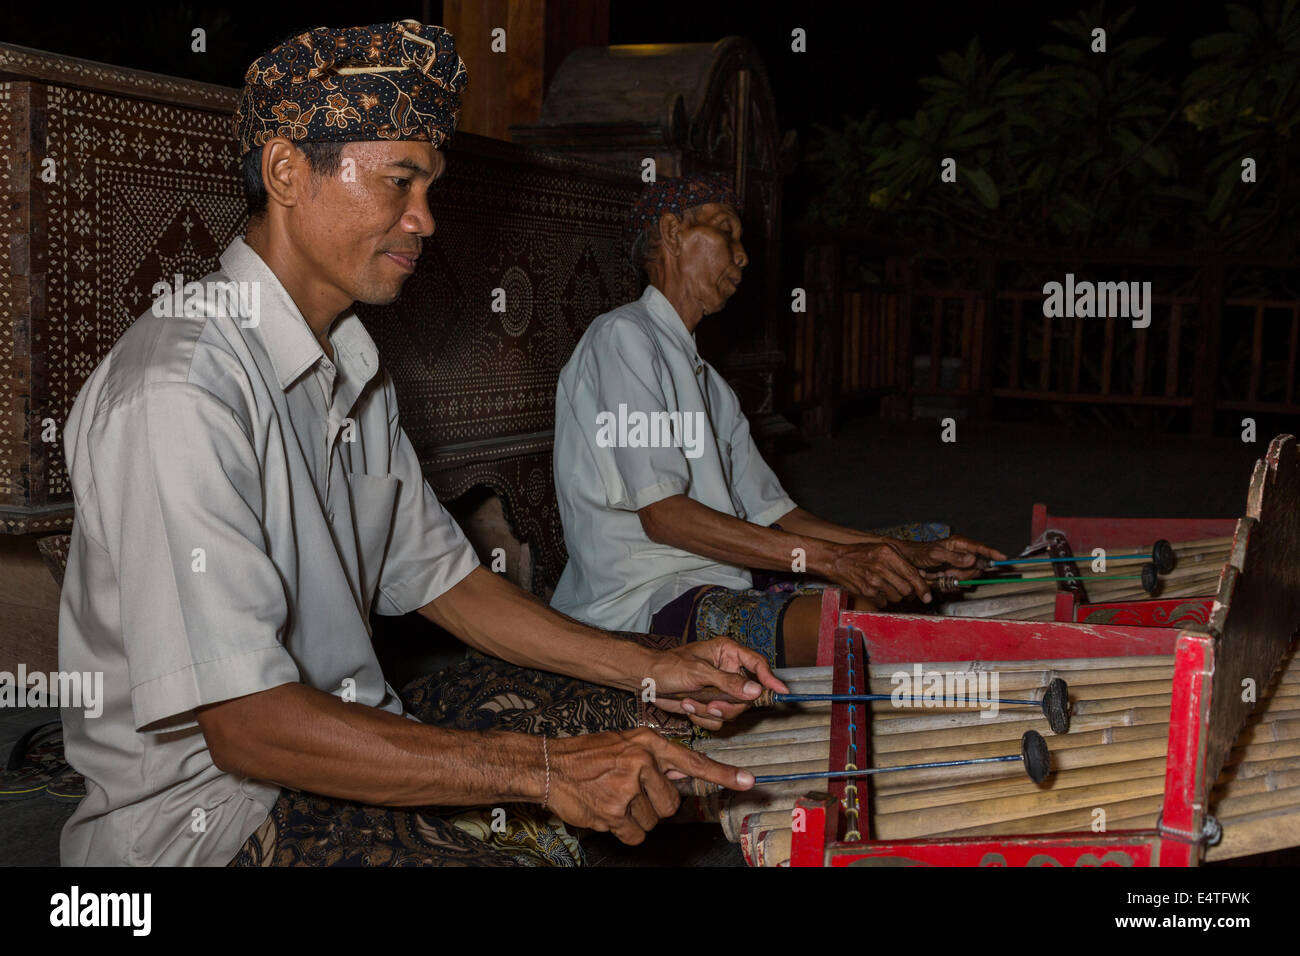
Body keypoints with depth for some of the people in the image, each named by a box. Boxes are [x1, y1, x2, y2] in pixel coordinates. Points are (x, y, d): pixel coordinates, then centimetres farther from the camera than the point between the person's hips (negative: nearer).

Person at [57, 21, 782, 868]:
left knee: (625, 715, 8)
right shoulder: (178, 391, -24)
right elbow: (246, 727, -28)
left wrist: (653, 669, 4)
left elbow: (439, 576, 12)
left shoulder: (356, 370, 9)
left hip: (347, 735, 9)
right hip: (210, 808, -9)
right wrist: (542, 771, -28)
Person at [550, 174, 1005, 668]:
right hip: (646, 604, -9)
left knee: (903, 601, -8)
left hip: (721, 588, 9)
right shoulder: (622, 337, -6)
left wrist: (914, 554, 8)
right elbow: (662, 515, -17)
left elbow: (773, 514, 18)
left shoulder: (709, 383, 24)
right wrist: (831, 558, -21)